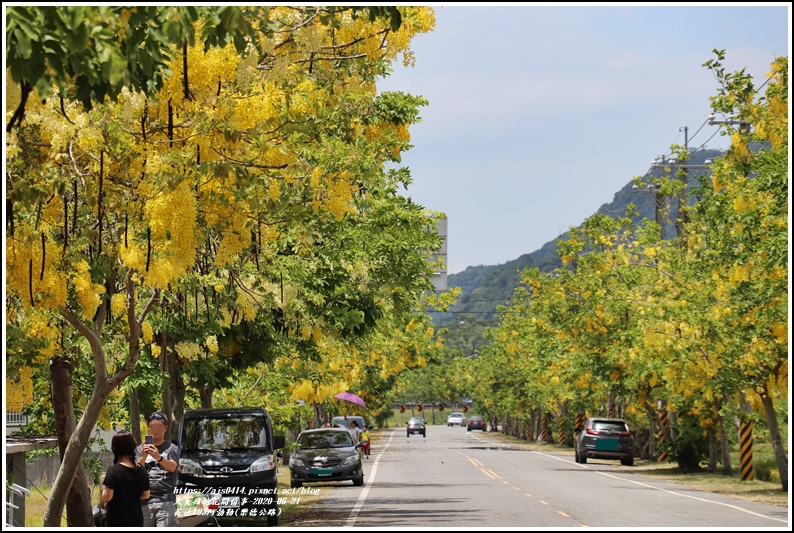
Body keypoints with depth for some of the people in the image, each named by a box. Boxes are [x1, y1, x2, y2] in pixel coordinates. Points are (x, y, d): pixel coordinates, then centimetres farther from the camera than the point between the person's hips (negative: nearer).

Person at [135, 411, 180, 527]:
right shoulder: (140, 449, 14)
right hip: (144, 501, 2)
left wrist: (158, 457, -31)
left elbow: (172, 467, -10)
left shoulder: (171, 448, 9)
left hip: (166, 501, -2)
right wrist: (143, 457, -22)